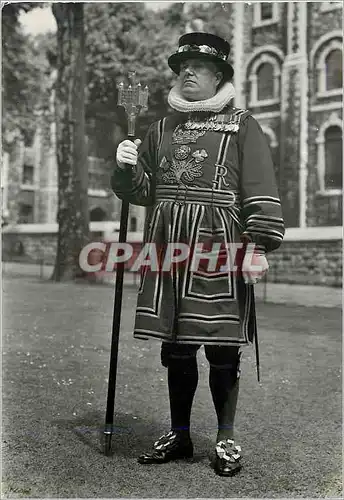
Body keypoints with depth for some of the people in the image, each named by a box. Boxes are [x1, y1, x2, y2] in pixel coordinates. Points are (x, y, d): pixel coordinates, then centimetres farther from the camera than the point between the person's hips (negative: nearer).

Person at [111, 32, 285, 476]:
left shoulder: (241, 125, 5)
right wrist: (126, 166, -3)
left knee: (222, 347, 2)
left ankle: (226, 440, 18)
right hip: (168, 250, 4)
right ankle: (178, 435, 25)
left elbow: (260, 190, -3)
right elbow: (139, 190, 17)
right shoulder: (162, 128, 18)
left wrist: (259, 245, -13)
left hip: (219, 249, -4)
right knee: (175, 345, 10)